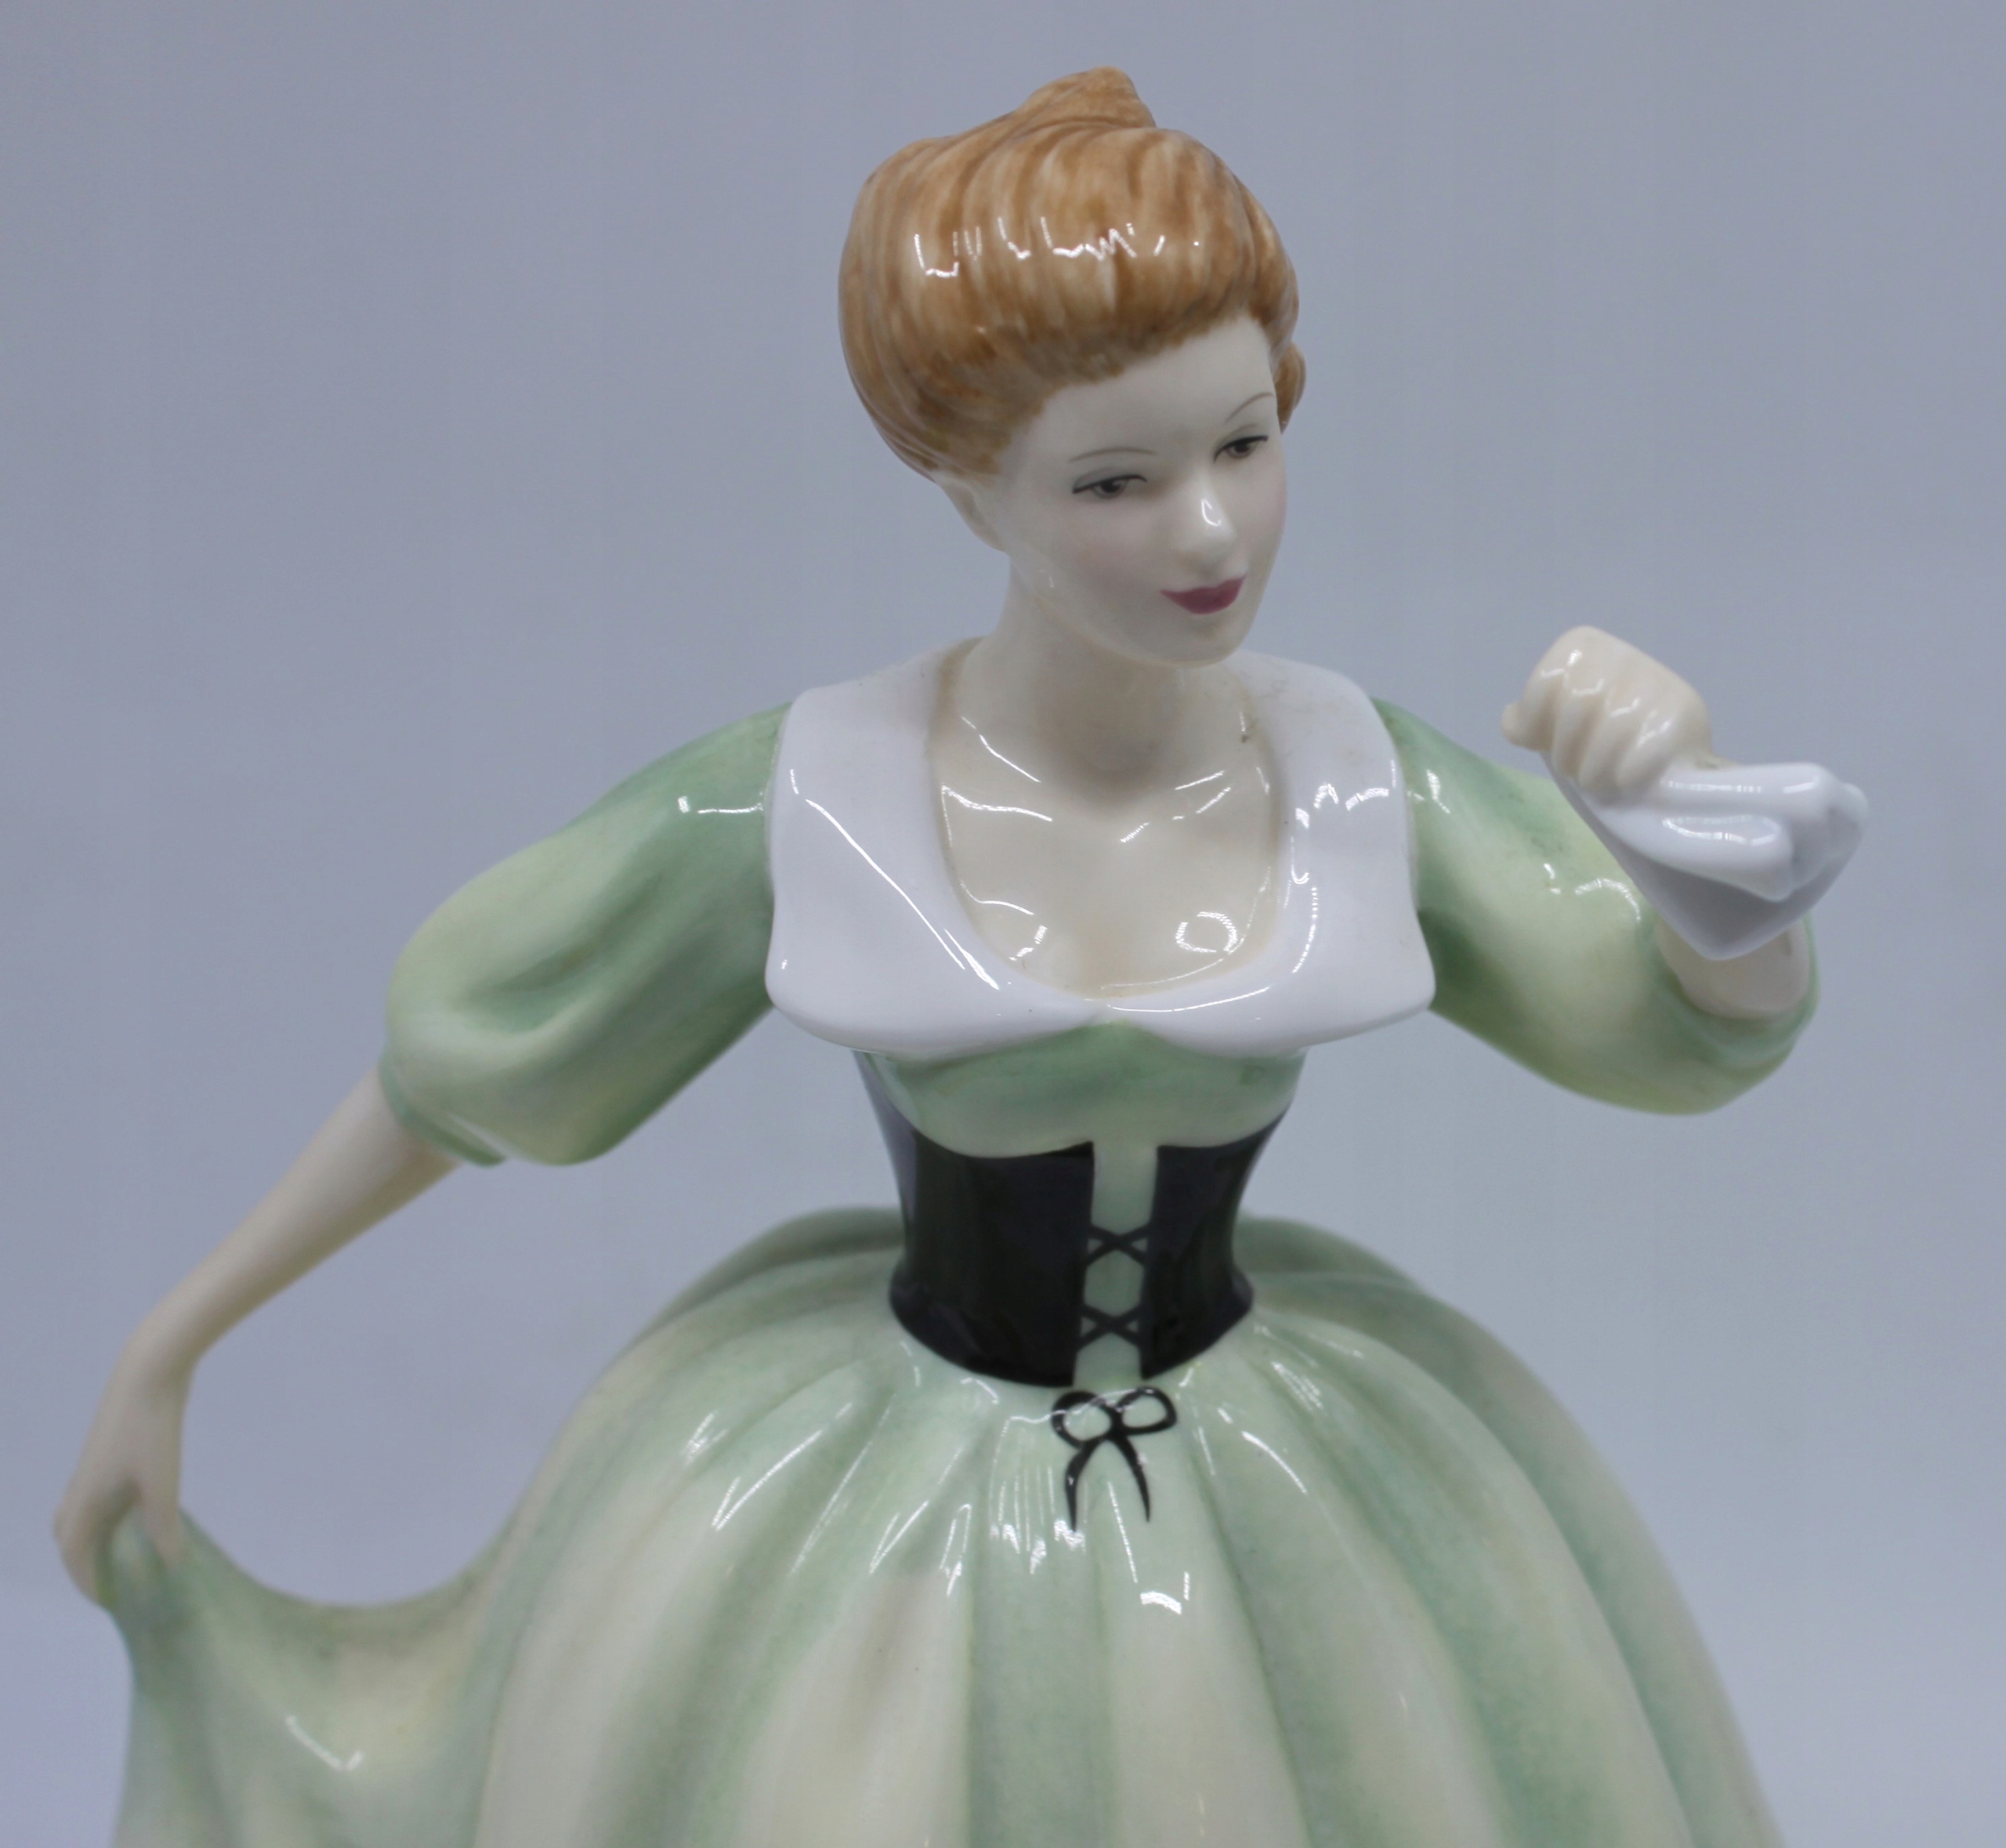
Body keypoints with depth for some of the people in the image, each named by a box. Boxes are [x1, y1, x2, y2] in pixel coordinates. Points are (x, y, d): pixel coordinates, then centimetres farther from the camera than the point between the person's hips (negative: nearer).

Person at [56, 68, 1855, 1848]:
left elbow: (1721, 1032, -8)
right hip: (875, 1548, -2)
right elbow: (446, 1063, -6)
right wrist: (163, 1352, 2)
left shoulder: (1364, 780, -12)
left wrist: (1689, 802, -30)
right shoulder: (793, 804, -18)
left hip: (1284, 1518, 2)